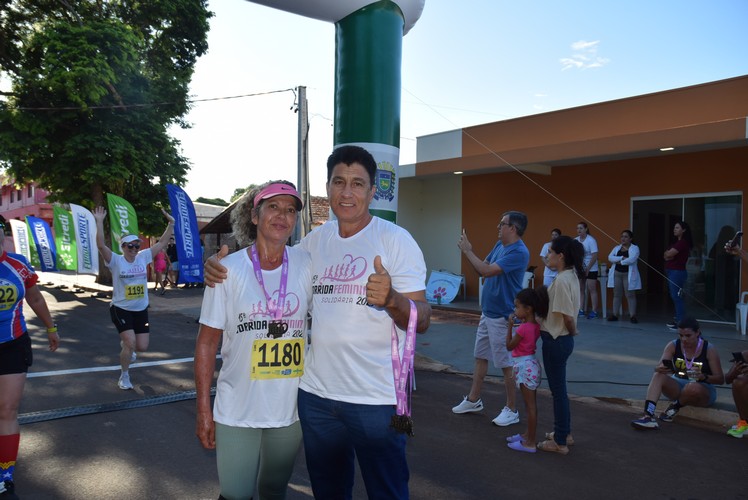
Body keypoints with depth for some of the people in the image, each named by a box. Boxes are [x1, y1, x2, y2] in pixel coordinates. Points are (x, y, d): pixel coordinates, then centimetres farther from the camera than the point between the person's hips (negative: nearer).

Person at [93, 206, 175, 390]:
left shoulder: (143, 257, 0)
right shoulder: (115, 260, -11)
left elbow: (161, 243, 2)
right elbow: (101, 245, -25)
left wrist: (171, 224, -5)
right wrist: (99, 222, -34)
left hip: (141, 310, 4)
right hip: (120, 309, -4)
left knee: (142, 347, 4)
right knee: (130, 343, -15)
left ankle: (125, 345, 42)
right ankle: (124, 376, 10)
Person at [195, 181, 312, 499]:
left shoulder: (305, 265, -4)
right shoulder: (228, 269, -8)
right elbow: (207, 343, -3)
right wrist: (203, 409, -5)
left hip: (290, 409, 2)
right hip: (237, 412, -2)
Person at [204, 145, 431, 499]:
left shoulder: (396, 240, -9)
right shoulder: (315, 240, 5)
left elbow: (421, 320, -11)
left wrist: (391, 299, -33)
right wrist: (221, 266, 0)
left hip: (376, 399, -5)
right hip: (316, 393, 5)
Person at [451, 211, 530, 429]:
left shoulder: (519, 252, -22)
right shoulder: (499, 245, 7)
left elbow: (487, 271, -28)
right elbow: (482, 267, 13)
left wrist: (467, 251, -18)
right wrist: (468, 250, -3)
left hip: (503, 316, -9)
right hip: (487, 312, 10)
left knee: (506, 364, 2)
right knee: (480, 356, 17)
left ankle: (511, 410, 15)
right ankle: (473, 400, 31)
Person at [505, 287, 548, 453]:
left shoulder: (523, 328, -21)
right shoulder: (536, 326, 4)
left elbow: (509, 346, -11)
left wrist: (510, 326, -7)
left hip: (524, 366, -9)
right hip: (531, 363, 9)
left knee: (530, 406, -2)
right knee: (531, 405, 18)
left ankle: (530, 443, 6)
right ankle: (528, 435, 31)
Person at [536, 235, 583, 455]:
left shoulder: (561, 280, -22)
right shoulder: (570, 276, 7)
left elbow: (568, 316, -22)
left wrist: (572, 332, -5)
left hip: (556, 340, -10)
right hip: (561, 339, 10)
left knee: (558, 390, 3)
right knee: (559, 388, 21)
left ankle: (560, 442, 15)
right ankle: (564, 432, 35)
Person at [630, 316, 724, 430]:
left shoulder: (709, 349, -12)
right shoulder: (673, 346, -5)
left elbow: (720, 379, -10)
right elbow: (658, 368, -14)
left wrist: (703, 377, -31)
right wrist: (660, 369, -39)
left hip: (703, 391, -3)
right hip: (678, 386, 3)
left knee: (693, 387, -39)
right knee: (658, 376, -26)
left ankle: (675, 407, -9)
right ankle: (648, 416, -40)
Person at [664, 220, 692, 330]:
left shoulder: (683, 242, -13)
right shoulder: (678, 242, 18)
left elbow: (669, 254, -19)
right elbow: (666, 256, 12)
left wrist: (669, 253, 2)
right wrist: (670, 254, -8)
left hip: (677, 272, -10)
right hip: (672, 272, 10)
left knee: (677, 297, -10)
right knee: (674, 297, 12)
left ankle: (681, 322, -8)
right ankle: (677, 319, 19)